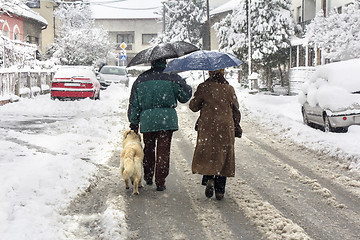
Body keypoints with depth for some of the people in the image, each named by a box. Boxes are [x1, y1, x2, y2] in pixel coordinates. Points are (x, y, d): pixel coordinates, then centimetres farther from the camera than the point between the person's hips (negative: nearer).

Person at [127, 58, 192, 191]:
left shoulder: (141, 79, 6)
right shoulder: (172, 77, -3)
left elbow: (133, 104, 7)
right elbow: (185, 95, 2)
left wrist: (133, 122, 14)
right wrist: (184, 84, 22)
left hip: (147, 119, 3)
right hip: (167, 119, -2)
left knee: (148, 149, 20)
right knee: (163, 151, 3)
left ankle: (148, 177, 32)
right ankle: (160, 182, 4)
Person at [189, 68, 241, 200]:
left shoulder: (203, 87, -4)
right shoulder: (229, 89, 2)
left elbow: (193, 106, 2)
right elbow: (236, 110, 8)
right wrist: (236, 127, 18)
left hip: (207, 126, -2)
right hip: (226, 127, 2)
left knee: (206, 154, 11)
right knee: (223, 156, 8)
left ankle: (209, 179, -15)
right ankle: (220, 191, 8)